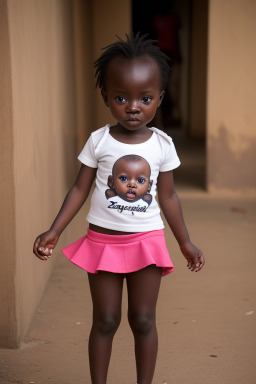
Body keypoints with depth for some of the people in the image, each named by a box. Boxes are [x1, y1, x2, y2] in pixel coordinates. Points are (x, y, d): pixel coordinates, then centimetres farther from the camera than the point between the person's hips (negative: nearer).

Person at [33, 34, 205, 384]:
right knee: (105, 321, 8)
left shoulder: (162, 144, -3)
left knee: (143, 320, 7)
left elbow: (168, 196, 7)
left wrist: (185, 242, 11)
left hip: (147, 241, 1)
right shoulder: (98, 141, -6)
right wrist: (53, 232, -6)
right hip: (103, 240, 0)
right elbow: (80, 190, 0)